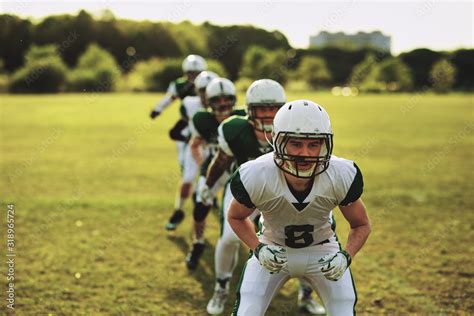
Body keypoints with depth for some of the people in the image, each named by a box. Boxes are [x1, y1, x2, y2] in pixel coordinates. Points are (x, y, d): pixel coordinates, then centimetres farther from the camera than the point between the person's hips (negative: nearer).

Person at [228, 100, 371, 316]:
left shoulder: (342, 176, -27)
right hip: (273, 249, -1)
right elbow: (236, 217, -7)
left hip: (322, 252, 1)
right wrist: (258, 249, -23)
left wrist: (346, 257, -26)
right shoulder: (255, 177, -30)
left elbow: (361, 225, -8)